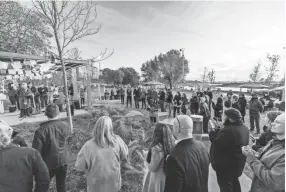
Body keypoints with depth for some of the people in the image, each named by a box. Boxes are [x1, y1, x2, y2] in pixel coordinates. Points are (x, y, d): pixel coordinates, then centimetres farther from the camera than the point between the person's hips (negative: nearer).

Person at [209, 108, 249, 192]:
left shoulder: (229, 131, -33)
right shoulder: (244, 128, 2)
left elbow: (217, 144, -27)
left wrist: (212, 132, -12)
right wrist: (217, 131, -2)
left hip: (226, 164, -9)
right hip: (237, 162, 9)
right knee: (234, 181, 29)